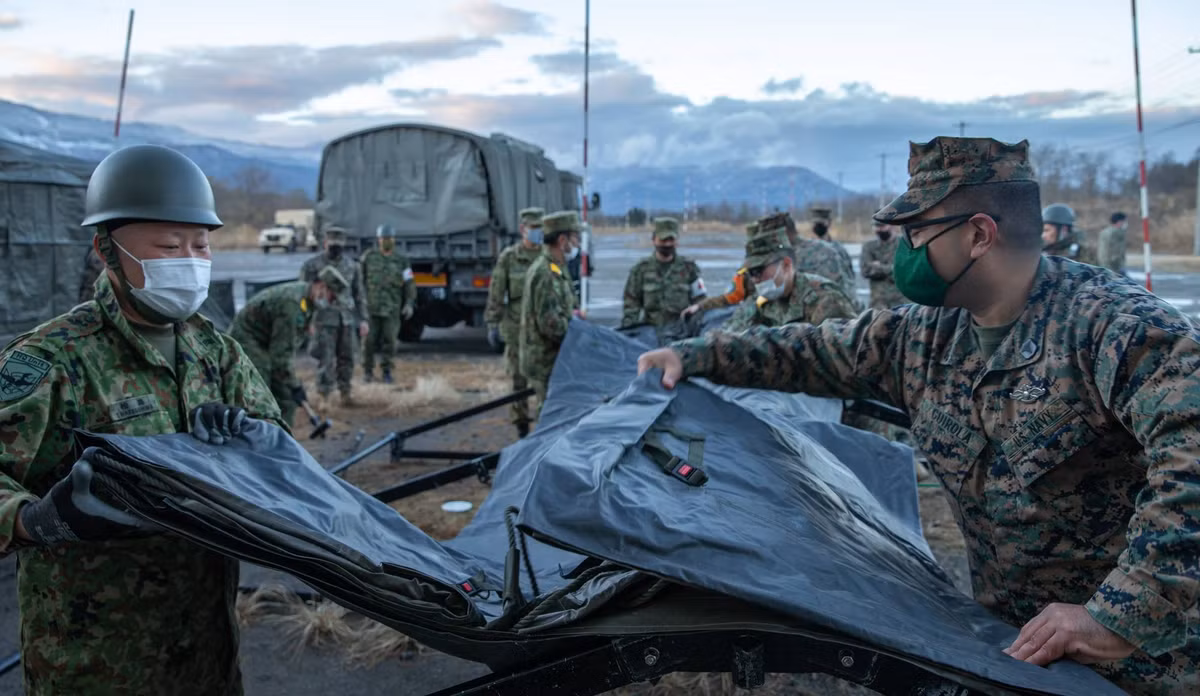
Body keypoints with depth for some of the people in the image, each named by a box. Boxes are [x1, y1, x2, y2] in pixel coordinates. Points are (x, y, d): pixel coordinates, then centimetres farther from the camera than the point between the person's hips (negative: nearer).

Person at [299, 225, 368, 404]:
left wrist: (364, 319, 9)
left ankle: (345, 393, 18)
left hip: (347, 319, 4)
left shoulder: (352, 266, 10)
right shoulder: (312, 265, -2)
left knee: (346, 359, 7)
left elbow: (359, 293, 14)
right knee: (326, 359, -6)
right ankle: (323, 396, -1)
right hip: (325, 319, -4)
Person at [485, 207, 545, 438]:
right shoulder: (509, 257, 0)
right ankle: (521, 425, 15)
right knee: (519, 377, 5)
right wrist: (492, 325, -2)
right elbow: (496, 294, 2)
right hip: (518, 328, -1)